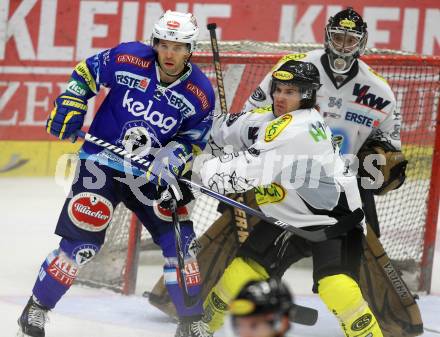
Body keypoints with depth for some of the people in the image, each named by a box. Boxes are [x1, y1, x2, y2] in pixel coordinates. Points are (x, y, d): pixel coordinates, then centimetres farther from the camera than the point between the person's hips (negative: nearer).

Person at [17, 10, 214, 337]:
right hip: (102, 160, -3)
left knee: (180, 241, -5)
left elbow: (193, 139, 4)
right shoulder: (127, 59, -13)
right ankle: (36, 310, 6)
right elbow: (86, 73, 4)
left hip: (152, 173, 3)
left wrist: (173, 155, -15)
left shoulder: (201, 94, -8)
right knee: (82, 242, -10)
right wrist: (69, 108, -6)